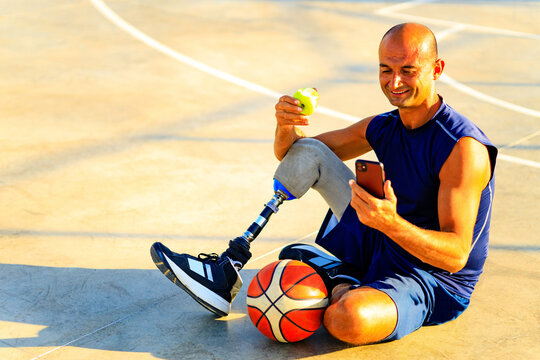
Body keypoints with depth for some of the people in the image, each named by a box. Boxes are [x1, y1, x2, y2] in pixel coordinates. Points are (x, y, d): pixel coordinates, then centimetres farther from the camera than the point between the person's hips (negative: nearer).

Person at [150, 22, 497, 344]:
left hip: (436, 283, -7)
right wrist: (286, 127, -15)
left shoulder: (464, 148, -22)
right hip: (380, 250, 7)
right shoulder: (382, 128, 2)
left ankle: (338, 286, -3)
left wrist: (391, 224, -44)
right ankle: (228, 268, -3)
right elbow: (290, 153, 9)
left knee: (349, 319, -41)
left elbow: (456, 255, -27)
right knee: (308, 152, -1)